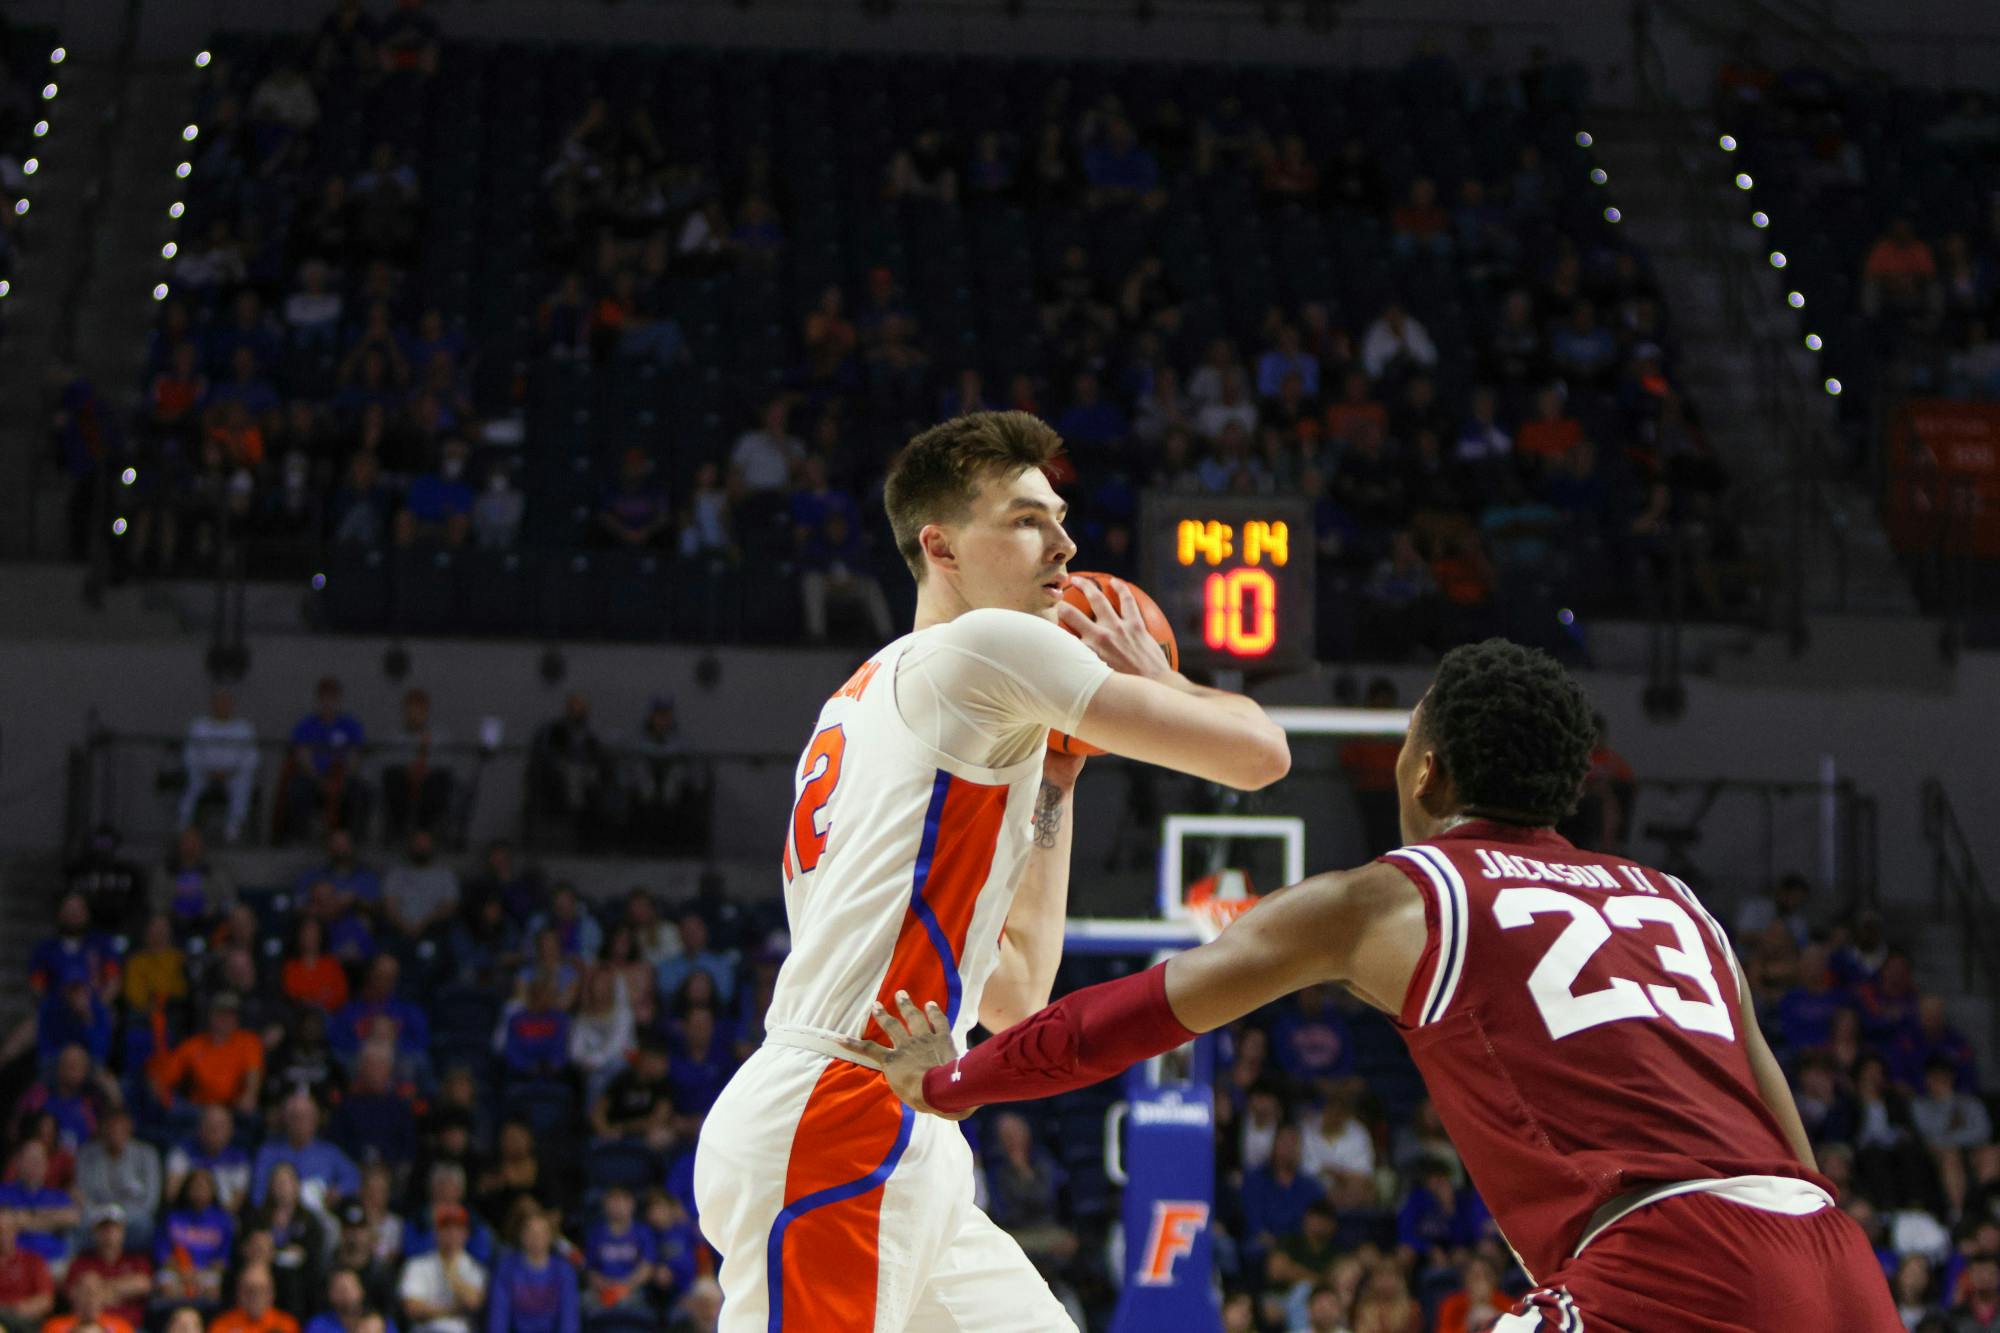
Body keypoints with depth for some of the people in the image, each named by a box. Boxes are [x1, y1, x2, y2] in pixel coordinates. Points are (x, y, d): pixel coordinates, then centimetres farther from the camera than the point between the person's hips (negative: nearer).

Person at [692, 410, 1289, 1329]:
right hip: (829, 1133, -10)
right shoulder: (985, 644, -4)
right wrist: (1153, 676, 13)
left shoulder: (868, 696, 25)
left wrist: (1052, 781, 26)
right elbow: (1258, 755, -7)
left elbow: (1012, 995, 27)